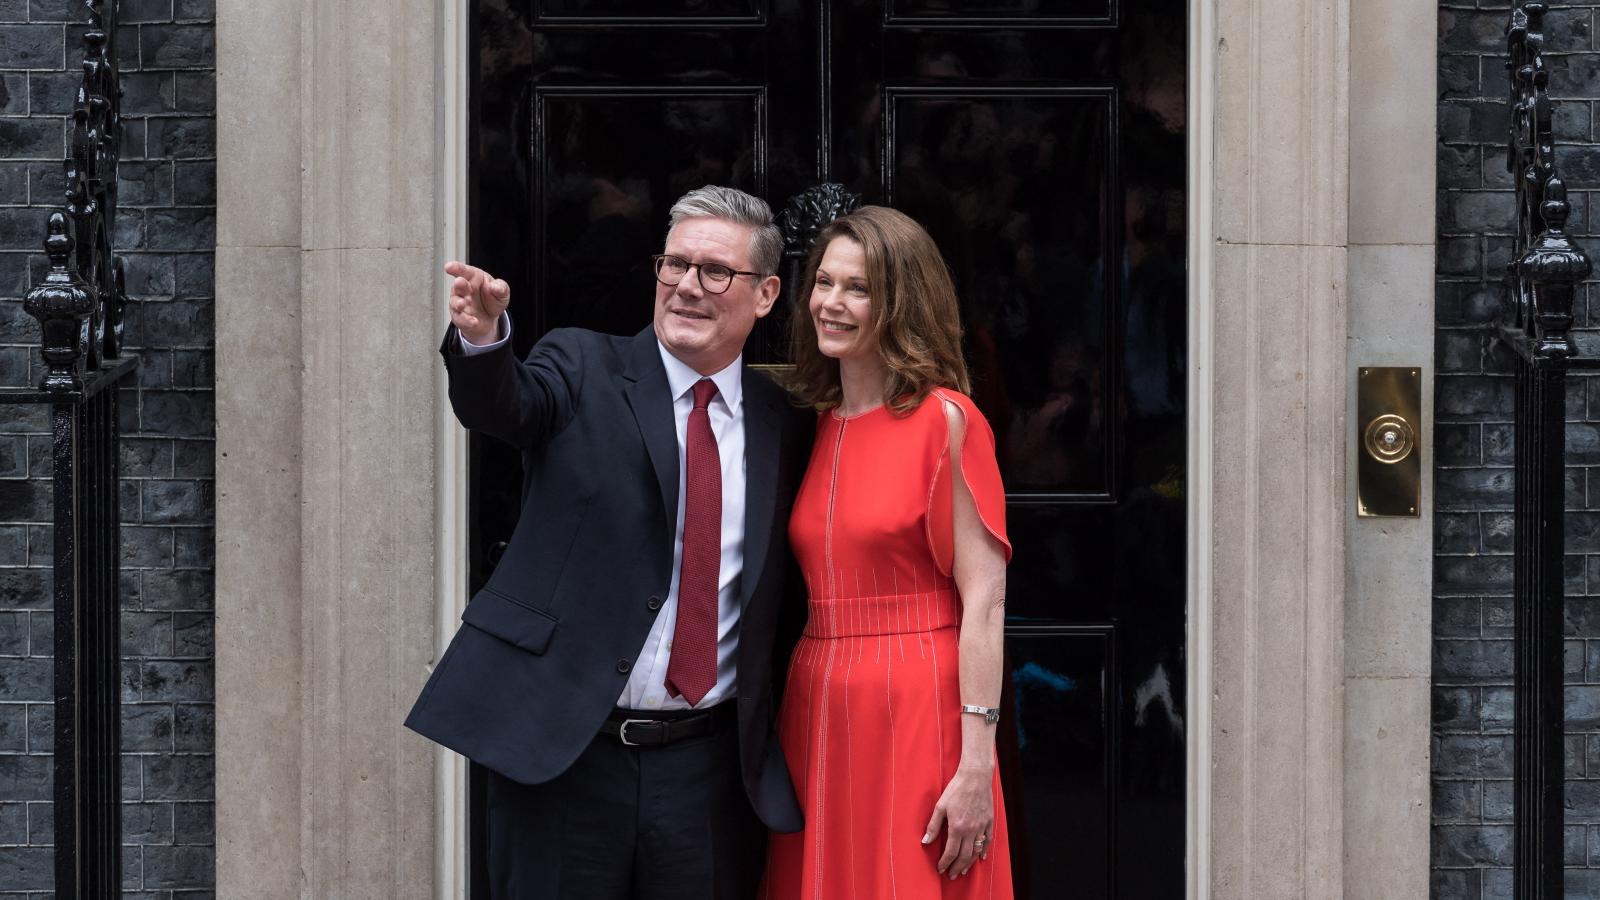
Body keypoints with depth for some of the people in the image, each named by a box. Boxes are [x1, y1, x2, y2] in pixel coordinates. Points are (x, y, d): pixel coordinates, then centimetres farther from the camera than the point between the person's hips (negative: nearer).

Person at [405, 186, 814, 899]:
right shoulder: (583, 368, 1)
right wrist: (482, 334, -42)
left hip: (708, 762, 3)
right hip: (560, 749, -2)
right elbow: (503, 405, -20)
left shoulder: (783, 425, 9)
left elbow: (776, 589, 13)